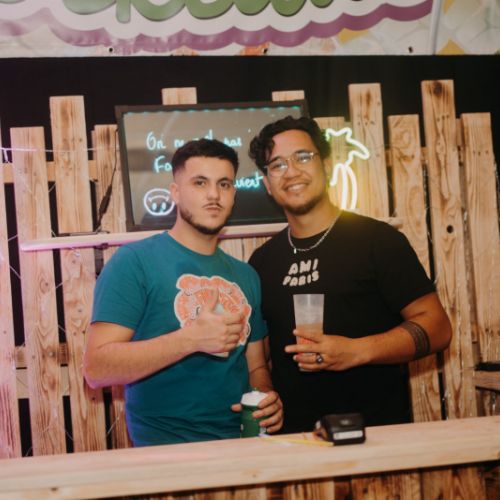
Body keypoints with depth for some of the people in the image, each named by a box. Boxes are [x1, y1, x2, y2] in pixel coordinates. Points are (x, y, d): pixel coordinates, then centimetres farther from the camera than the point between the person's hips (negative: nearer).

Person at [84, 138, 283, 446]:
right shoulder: (134, 262, -5)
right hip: (166, 453, -6)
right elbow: (96, 369, -12)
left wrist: (268, 399, -1)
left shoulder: (246, 275, 14)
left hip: (242, 446, 6)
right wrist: (191, 339, -21)